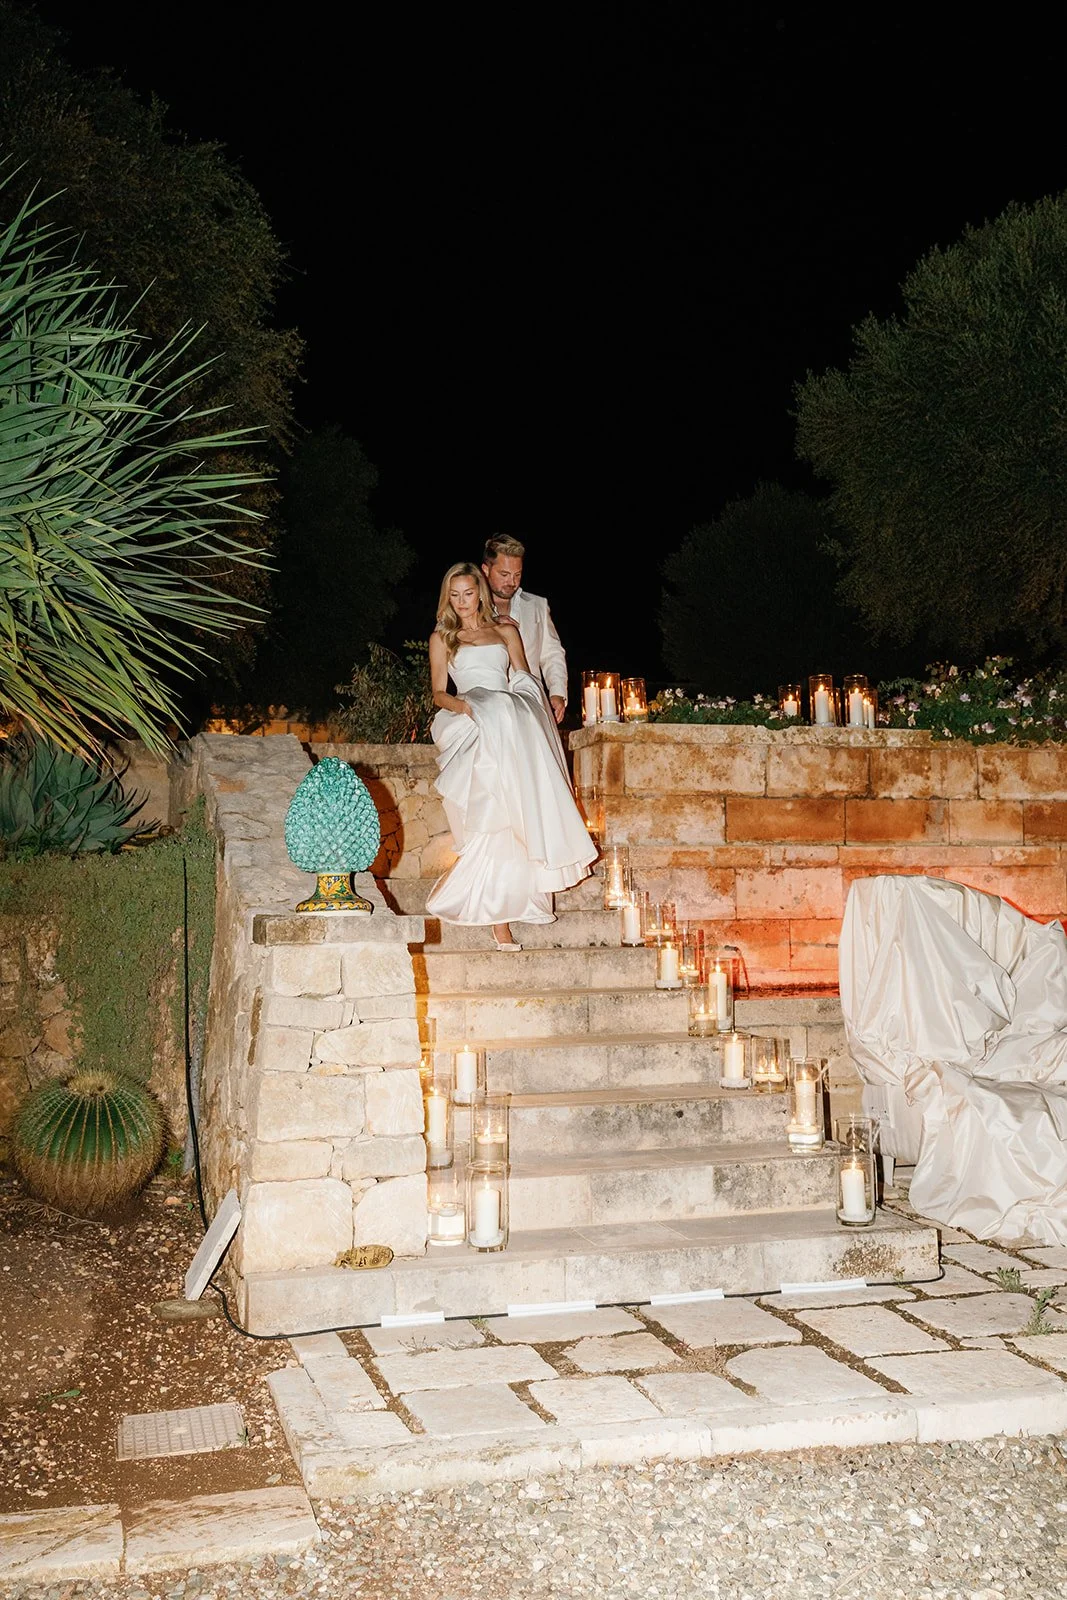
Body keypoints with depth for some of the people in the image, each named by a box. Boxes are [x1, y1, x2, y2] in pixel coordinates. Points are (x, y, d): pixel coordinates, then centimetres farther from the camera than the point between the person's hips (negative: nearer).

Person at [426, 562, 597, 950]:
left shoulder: (506, 632, 25)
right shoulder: (442, 638, 20)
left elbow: (525, 683, 18)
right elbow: (438, 693, 12)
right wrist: (462, 705, -12)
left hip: (509, 720, 3)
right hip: (471, 725, -3)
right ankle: (499, 919, -31)